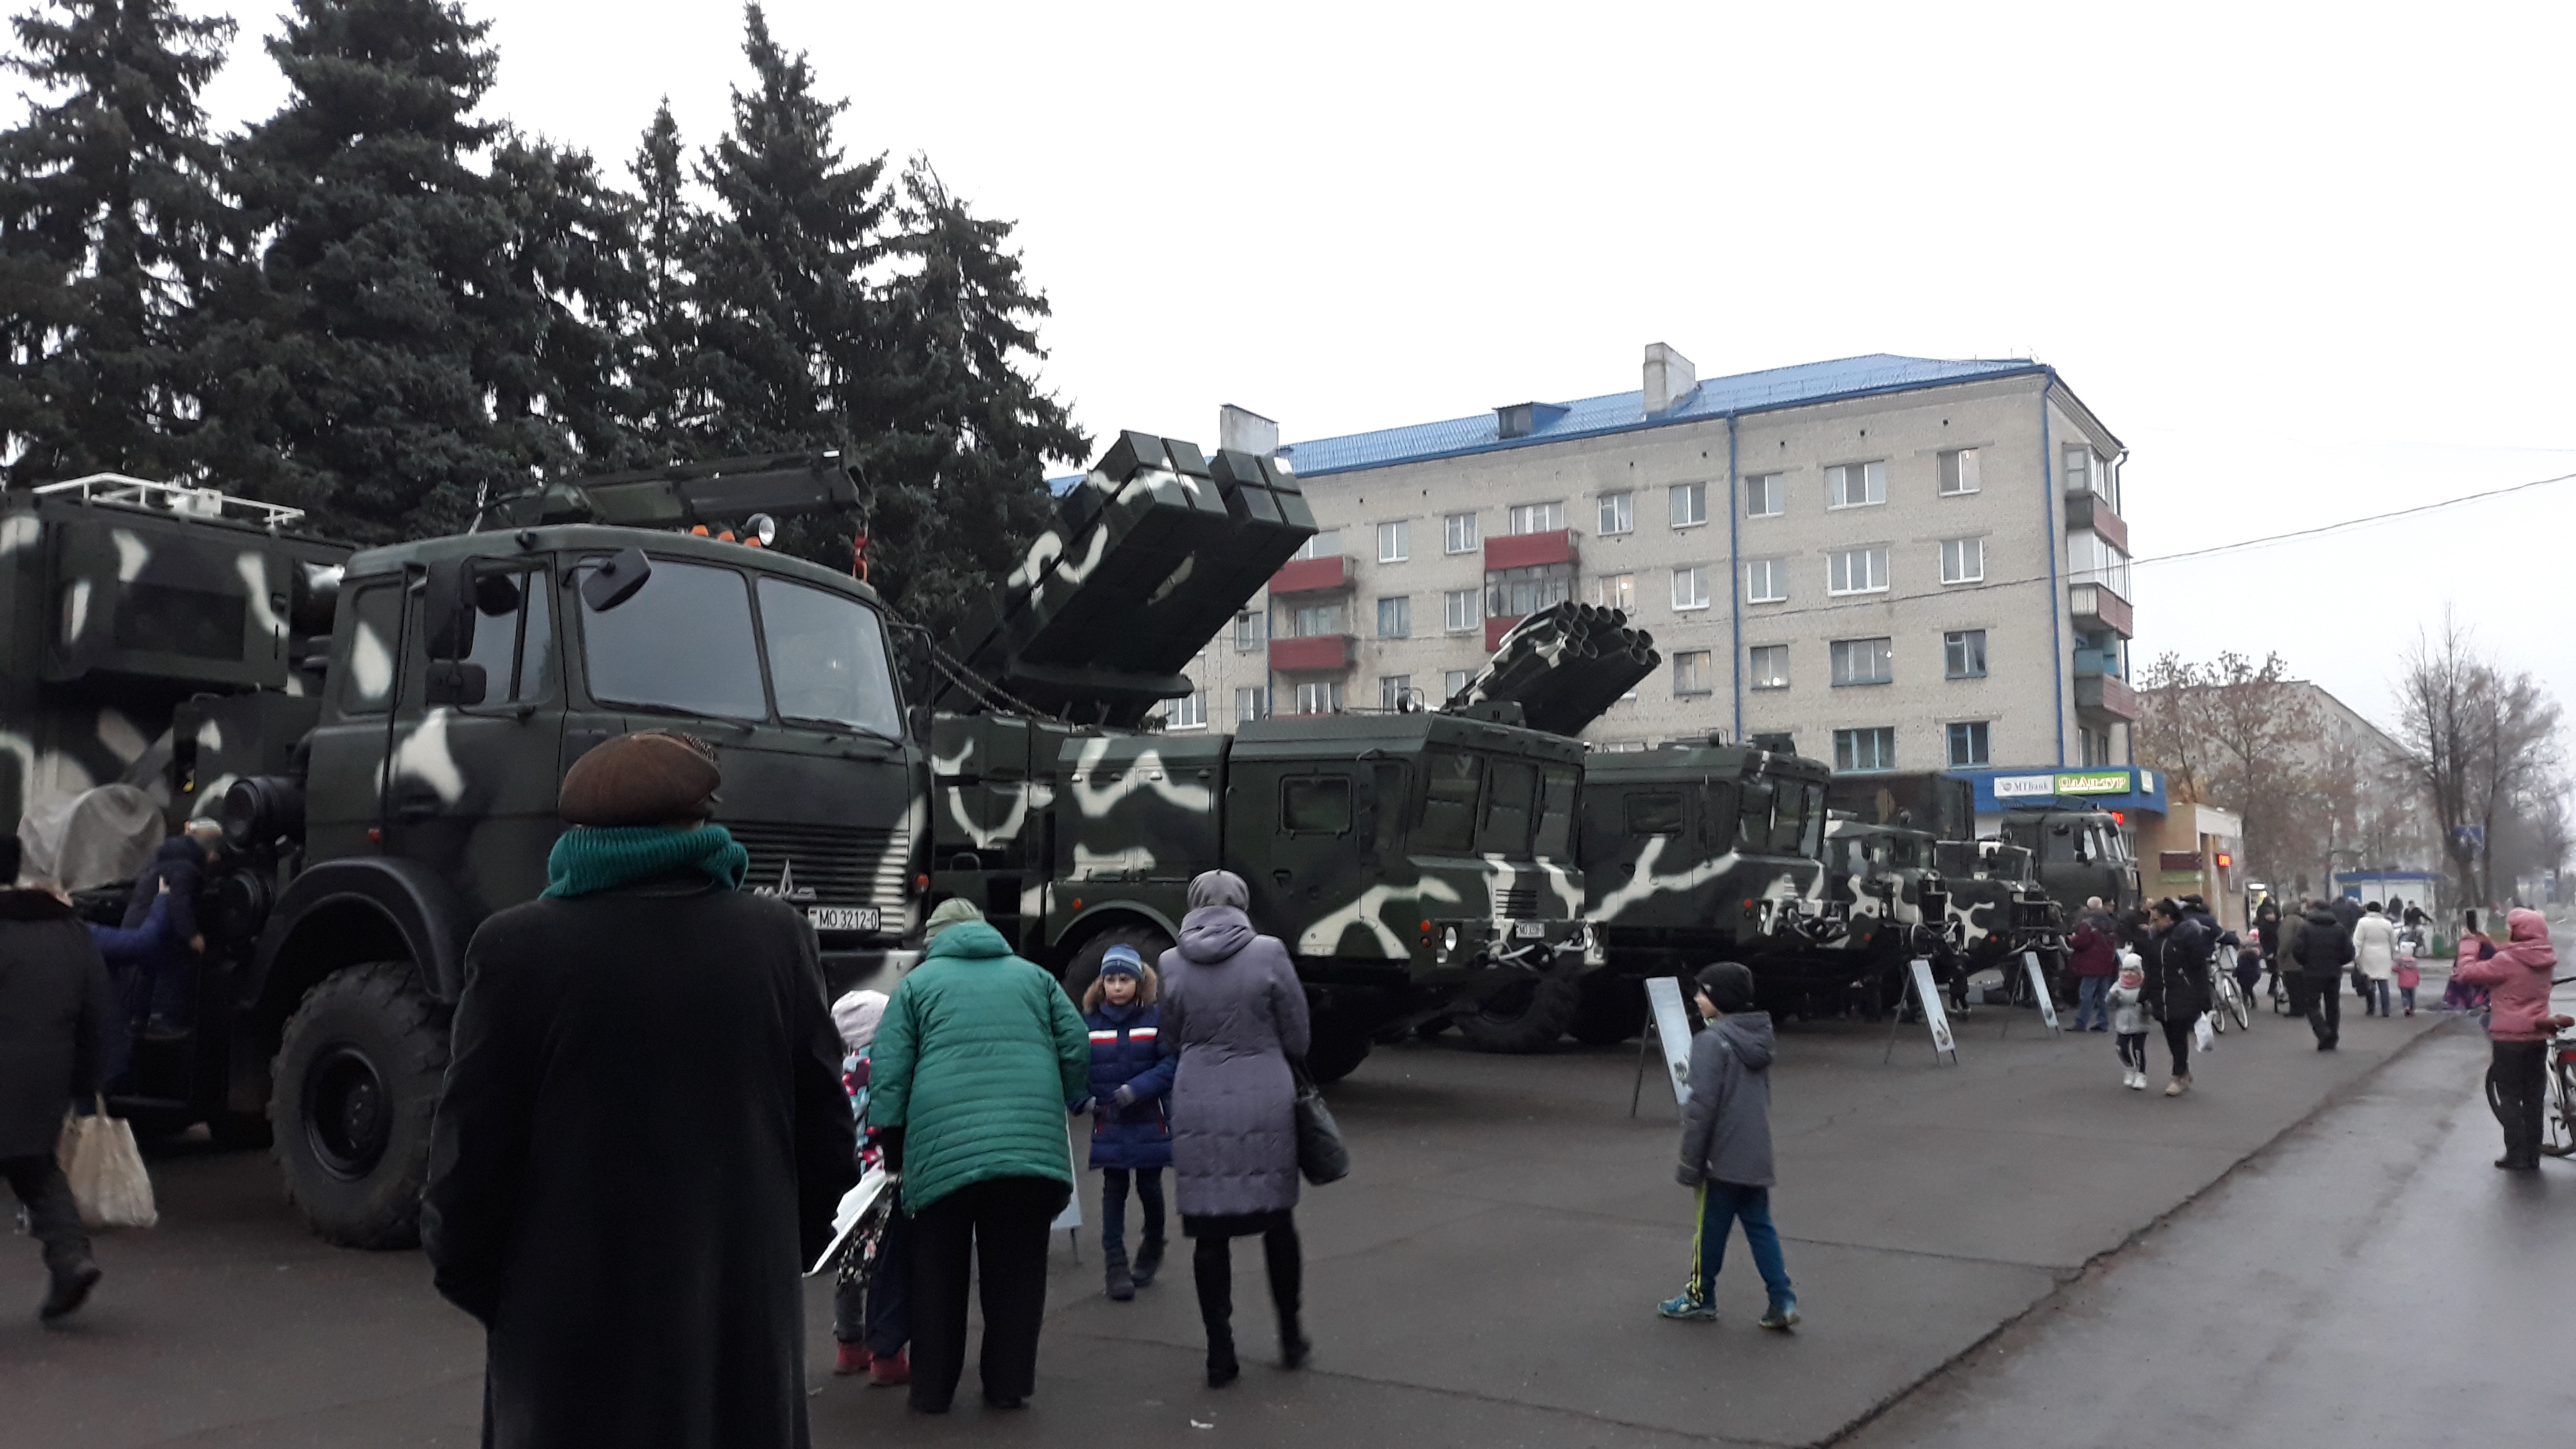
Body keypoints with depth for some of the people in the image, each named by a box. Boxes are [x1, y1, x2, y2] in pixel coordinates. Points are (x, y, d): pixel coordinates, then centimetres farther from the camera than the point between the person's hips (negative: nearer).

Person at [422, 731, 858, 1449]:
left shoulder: (520, 948, -10)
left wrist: (479, 1287, 11)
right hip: (746, 1327, 2)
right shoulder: (775, 938, -2)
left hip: (577, 1337, -2)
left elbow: (472, 1156, -7)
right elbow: (825, 1138, 2)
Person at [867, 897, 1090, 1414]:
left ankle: (932, 1389, 18)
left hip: (943, 1152, -1)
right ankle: (1009, 1384, 18)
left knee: (939, 1278, 12)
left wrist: (895, 1154, 10)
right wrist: (1056, 1114, 22)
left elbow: (888, 1073, 4)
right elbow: (1078, 1051, 9)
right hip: (1033, 1151, 1)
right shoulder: (1034, 977, 18)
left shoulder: (918, 983, 13)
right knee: (1015, 1273, 12)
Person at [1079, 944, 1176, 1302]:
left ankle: (1152, 1249, 33)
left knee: (1149, 1188, 8)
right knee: (1114, 1190, 0)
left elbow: (1170, 1065, -11)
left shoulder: (1157, 1018, -4)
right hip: (1108, 1124, 1)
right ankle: (1116, 1265, 6)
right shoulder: (1089, 1022, 0)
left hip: (1150, 1122, -1)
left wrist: (1135, 1090, -22)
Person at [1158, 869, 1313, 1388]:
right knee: (1277, 1220, 15)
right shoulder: (1268, 954, -8)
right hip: (1264, 1103, -1)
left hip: (1199, 1107, 1)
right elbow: (1297, 1039, 0)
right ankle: (1291, 1339, 26)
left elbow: (1172, 1044, 10)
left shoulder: (1171, 964, -1)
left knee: (1209, 1232, 7)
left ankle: (1220, 1353, 12)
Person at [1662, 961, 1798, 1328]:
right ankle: (1781, 1301, 6)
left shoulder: (1712, 1041, -17)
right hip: (1757, 1156, 7)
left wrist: (1689, 1163, -13)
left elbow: (1702, 1107, -19)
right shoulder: (1757, 1037, 9)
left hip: (1723, 1157, -7)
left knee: (1710, 1228, 6)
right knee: (1760, 1227, 12)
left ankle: (1700, 1298, 19)